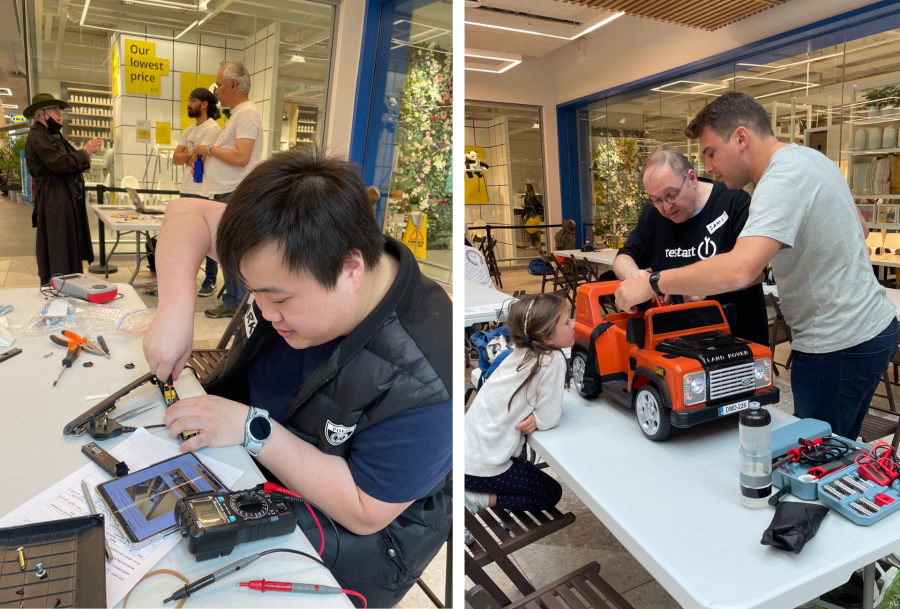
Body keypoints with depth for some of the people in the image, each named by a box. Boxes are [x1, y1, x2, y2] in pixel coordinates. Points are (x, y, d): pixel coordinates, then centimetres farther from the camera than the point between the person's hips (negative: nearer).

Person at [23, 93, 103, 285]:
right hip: (54, 204, -10)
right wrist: (84, 151, -12)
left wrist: (86, 153, 3)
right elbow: (60, 163, -23)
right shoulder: (37, 137, -13)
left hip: (68, 202, 10)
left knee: (69, 251, 14)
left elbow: (71, 165, 18)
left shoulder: (55, 136, 20)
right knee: (56, 256, -6)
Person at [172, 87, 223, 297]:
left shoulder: (212, 128, -9)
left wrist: (187, 155, 4)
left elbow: (198, 156, -15)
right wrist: (192, 157, -6)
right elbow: (176, 158, 10)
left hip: (204, 193, -9)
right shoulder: (189, 130, 17)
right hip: (186, 191, 9)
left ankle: (210, 280, 5)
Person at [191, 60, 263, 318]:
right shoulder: (237, 113, 19)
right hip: (225, 196, 10)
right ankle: (231, 303, 24)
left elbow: (240, 157, -23)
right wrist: (203, 160, 11)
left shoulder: (247, 113, -13)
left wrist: (209, 149, -10)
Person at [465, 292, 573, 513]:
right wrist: (535, 419, 0)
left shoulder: (522, 352, 1)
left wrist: (532, 416, -10)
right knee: (551, 493, 14)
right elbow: (549, 420, -18)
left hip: (468, 448, 7)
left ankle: (472, 491, 20)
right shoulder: (553, 361, -20)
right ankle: (475, 498, 1)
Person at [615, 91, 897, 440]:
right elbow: (859, 230, 21)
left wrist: (652, 284, -30)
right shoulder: (812, 157, 8)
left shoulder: (783, 180, -23)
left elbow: (739, 270, -38)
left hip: (838, 346, -10)